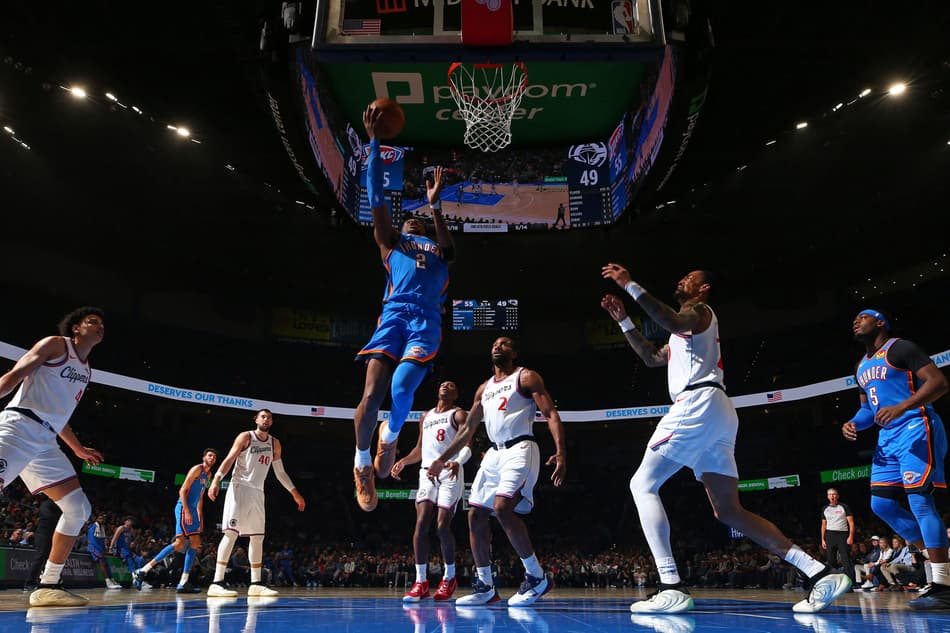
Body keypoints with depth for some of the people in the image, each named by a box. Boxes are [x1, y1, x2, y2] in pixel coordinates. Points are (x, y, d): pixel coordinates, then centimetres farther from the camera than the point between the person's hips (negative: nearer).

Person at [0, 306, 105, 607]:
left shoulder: (86, 371, 24)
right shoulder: (55, 345, 4)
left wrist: (78, 448, 34)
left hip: (46, 442, 9)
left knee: (79, 509, 1)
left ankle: (48, 586, 7)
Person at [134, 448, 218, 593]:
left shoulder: (208, 474, 19)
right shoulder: (197, 469, -8)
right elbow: (182, 490, -15)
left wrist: (200, 518, 21)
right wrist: (187, 512, -22)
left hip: (192, 511, 10)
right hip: (184, 508, -10)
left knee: (196, 544, 4)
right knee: (180, 543, -17)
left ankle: (183, 583, 5)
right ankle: (143, 570, -12)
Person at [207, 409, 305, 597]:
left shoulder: (274, 443, 13)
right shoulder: (246, 437, -2)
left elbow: (280, 472, 18)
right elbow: (229, 459, -9)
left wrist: (295, 493, 14)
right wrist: (216, 480, -25)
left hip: (258, 492, 6)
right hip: (240, 487, -6)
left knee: (257, 537, 6)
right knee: (231, 532, -16)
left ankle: (256, 584, 11)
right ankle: (217, 583, -18)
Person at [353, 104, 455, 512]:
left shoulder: (438, 249, 29)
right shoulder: (391, 242, 26)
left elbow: (447, 241, 4)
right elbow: (376, 198, 19)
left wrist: (435, 205, -7)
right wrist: (374, 142, 16)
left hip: (427, 320, 0)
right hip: (394, 314, 0)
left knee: (402, 386, -23)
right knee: (371, 394, -16)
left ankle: (390, 436, 11)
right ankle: (362, 463, 7)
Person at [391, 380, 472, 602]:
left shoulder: (458, 414, 5)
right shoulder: (426, 417, 23)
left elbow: (466, 445, -9)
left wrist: (457, 462, -30)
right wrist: (403, 461, 7)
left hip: (450, 473, -4)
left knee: (442, 526, -10)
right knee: (421, 523, -11)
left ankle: (450, 577, 9)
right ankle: (421, 581, -6)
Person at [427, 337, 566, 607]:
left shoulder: (526, 377, 2)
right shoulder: (484, 388, 21)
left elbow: (551, 414, -8)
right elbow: (467, 429, 25)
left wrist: (560, 453, -21)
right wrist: (442, 459, 19)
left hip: (520, 449, -8)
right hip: (494, 453, 8)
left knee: (503, 508, -25)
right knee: (475, 515, 1)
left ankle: (537, 577, -11)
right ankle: (485, 587, 11)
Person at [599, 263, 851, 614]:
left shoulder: (699, 310, 5)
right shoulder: (688, 325, 34)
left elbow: (674, 322, -20)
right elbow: (652, 357, 38)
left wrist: (630, 285, -18)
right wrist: (623, 320, 34)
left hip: (698, 405, -10)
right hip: (716, 414, 10)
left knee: (643, 485, -10)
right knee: (729, 511, 7)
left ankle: (671, 588, -20)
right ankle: (820, 573, 1)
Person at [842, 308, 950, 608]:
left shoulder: (900, 348, -7)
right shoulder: (862, 367, 19)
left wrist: (901, 407, -29)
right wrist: (853, 423, 6)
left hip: (915, 429, -9)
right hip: (888, 437, 9)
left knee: (919, 499, -15)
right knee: (881, 504, 4)